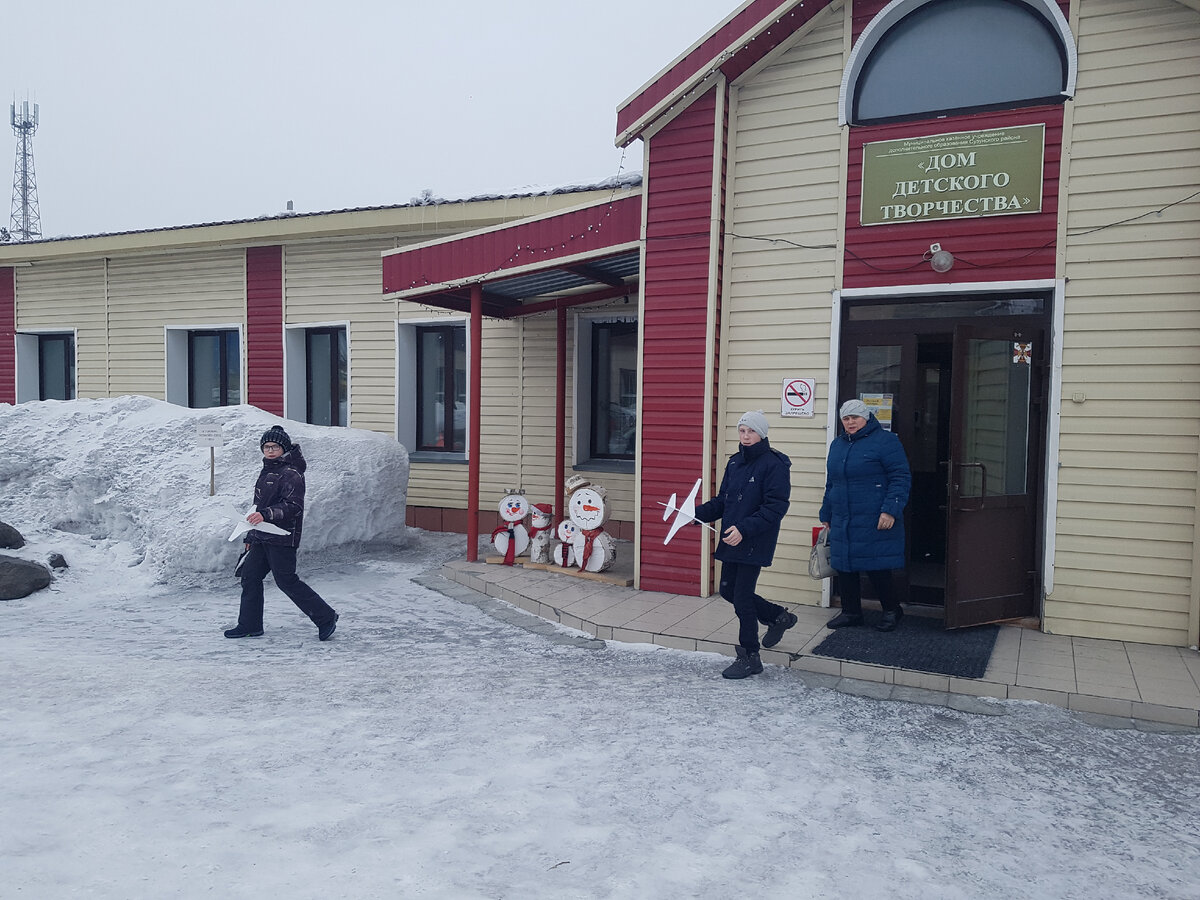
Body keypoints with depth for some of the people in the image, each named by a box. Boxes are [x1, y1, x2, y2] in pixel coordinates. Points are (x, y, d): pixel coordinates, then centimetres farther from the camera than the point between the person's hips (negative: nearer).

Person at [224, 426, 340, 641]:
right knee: (250, 576, 9)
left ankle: (325, 617, 1)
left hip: (282, 538, -9)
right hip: (262, 538, 9)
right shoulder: (267, 472, 19)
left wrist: (265, 514, -35)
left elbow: (294, 506, -23)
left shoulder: (291, 474, -12)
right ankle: (250, 625, 20)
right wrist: (251, 536, 27)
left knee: (286, 581, -8)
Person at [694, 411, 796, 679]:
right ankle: (778, 617, 38)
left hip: (755, 543, -8)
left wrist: (744, 529, -26)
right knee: (728, 591, 15)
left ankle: (749, 657, 13)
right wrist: (697, 513, 1)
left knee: (742, 597, -4)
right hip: (731, 541, 8)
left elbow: (775, 507, -18)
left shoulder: (774, 465, -12)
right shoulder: (734, 463, 11)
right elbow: (722, 501, 16)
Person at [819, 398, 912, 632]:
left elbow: (901, 478, -10)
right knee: (844, 567, 9)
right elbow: (830, 483, 23)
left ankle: (891, 610, 19)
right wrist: (826, 514, 23)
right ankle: (851, 612, 23)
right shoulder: (838, 444, 16)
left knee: (877, 567, -1)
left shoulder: (884, 440, -6)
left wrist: (890, 510, -18)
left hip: (875, 522, -7)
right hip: (842, 522, 7)